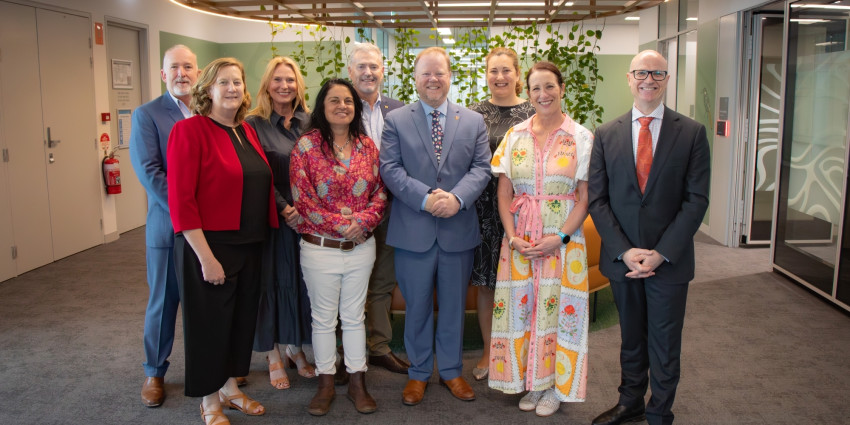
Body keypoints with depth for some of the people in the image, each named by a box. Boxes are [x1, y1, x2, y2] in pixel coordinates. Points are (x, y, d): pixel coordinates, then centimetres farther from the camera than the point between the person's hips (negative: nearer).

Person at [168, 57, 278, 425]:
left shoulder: (248, 132, 9)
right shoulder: (190, 130, -13)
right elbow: (180, 199, -18)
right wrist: (205, 257, -20)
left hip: (249, 246, 7)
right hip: (209, 245, -7)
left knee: (242, 318, 18)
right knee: (210, 322, 8)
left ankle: (230, 388, 38)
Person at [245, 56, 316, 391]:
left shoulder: (310, 123, 7)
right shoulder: (254, 124, -3)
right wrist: (284, 209, -15)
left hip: (307, 218, 3)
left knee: (301, 281, 10)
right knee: (272, 281, 5)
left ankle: (295, 348, 28)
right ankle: (274, 356, 20)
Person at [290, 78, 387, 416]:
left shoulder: (367, 146, 4)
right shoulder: (307, 145, -6)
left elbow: (380, 192, 3)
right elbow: (301, 199, -11)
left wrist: (364, 220, -15)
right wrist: (341, 225, -15)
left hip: (361, 246, 3)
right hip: (320, 247, -2)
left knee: (355, 316, 13)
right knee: (323, 318, 10)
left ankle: (357, 382, 26)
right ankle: (325, 384, 25)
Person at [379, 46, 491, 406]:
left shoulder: (474, 121, 8)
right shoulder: (396, 120, 3)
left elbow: (481, 168, 0)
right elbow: (390, 168, -5)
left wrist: (457, 197, -18)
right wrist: (425, 198, -18)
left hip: (458, 229, 2)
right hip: (413, 229, -1)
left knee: (454, 305, 13)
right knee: (417, 307, 10)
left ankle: (451, 370, 31)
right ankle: (419, 373, 28)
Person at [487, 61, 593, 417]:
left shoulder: (581, 137, -2)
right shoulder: (515, 136, 4)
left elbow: (585, 197, -4)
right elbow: (504, 194, 4)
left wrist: (560, 237, -14)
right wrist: (513, 237, -8)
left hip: (563, 238, -2)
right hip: (519, 240, 2)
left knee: (556, 306, 3)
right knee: (522, 306, 7)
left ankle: (554, 385, 21)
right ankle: (530, 381, 25)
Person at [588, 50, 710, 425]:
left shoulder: (692, 133, -3)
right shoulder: (606, 134, 2)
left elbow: (696, 200, -7)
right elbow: (597, 199, -1)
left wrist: (661, 253, -15)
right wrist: (623, 251, -11)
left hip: (669, 260, -1)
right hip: (621, 257, 2)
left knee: (664, 345, 11)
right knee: (631, 338, 18)